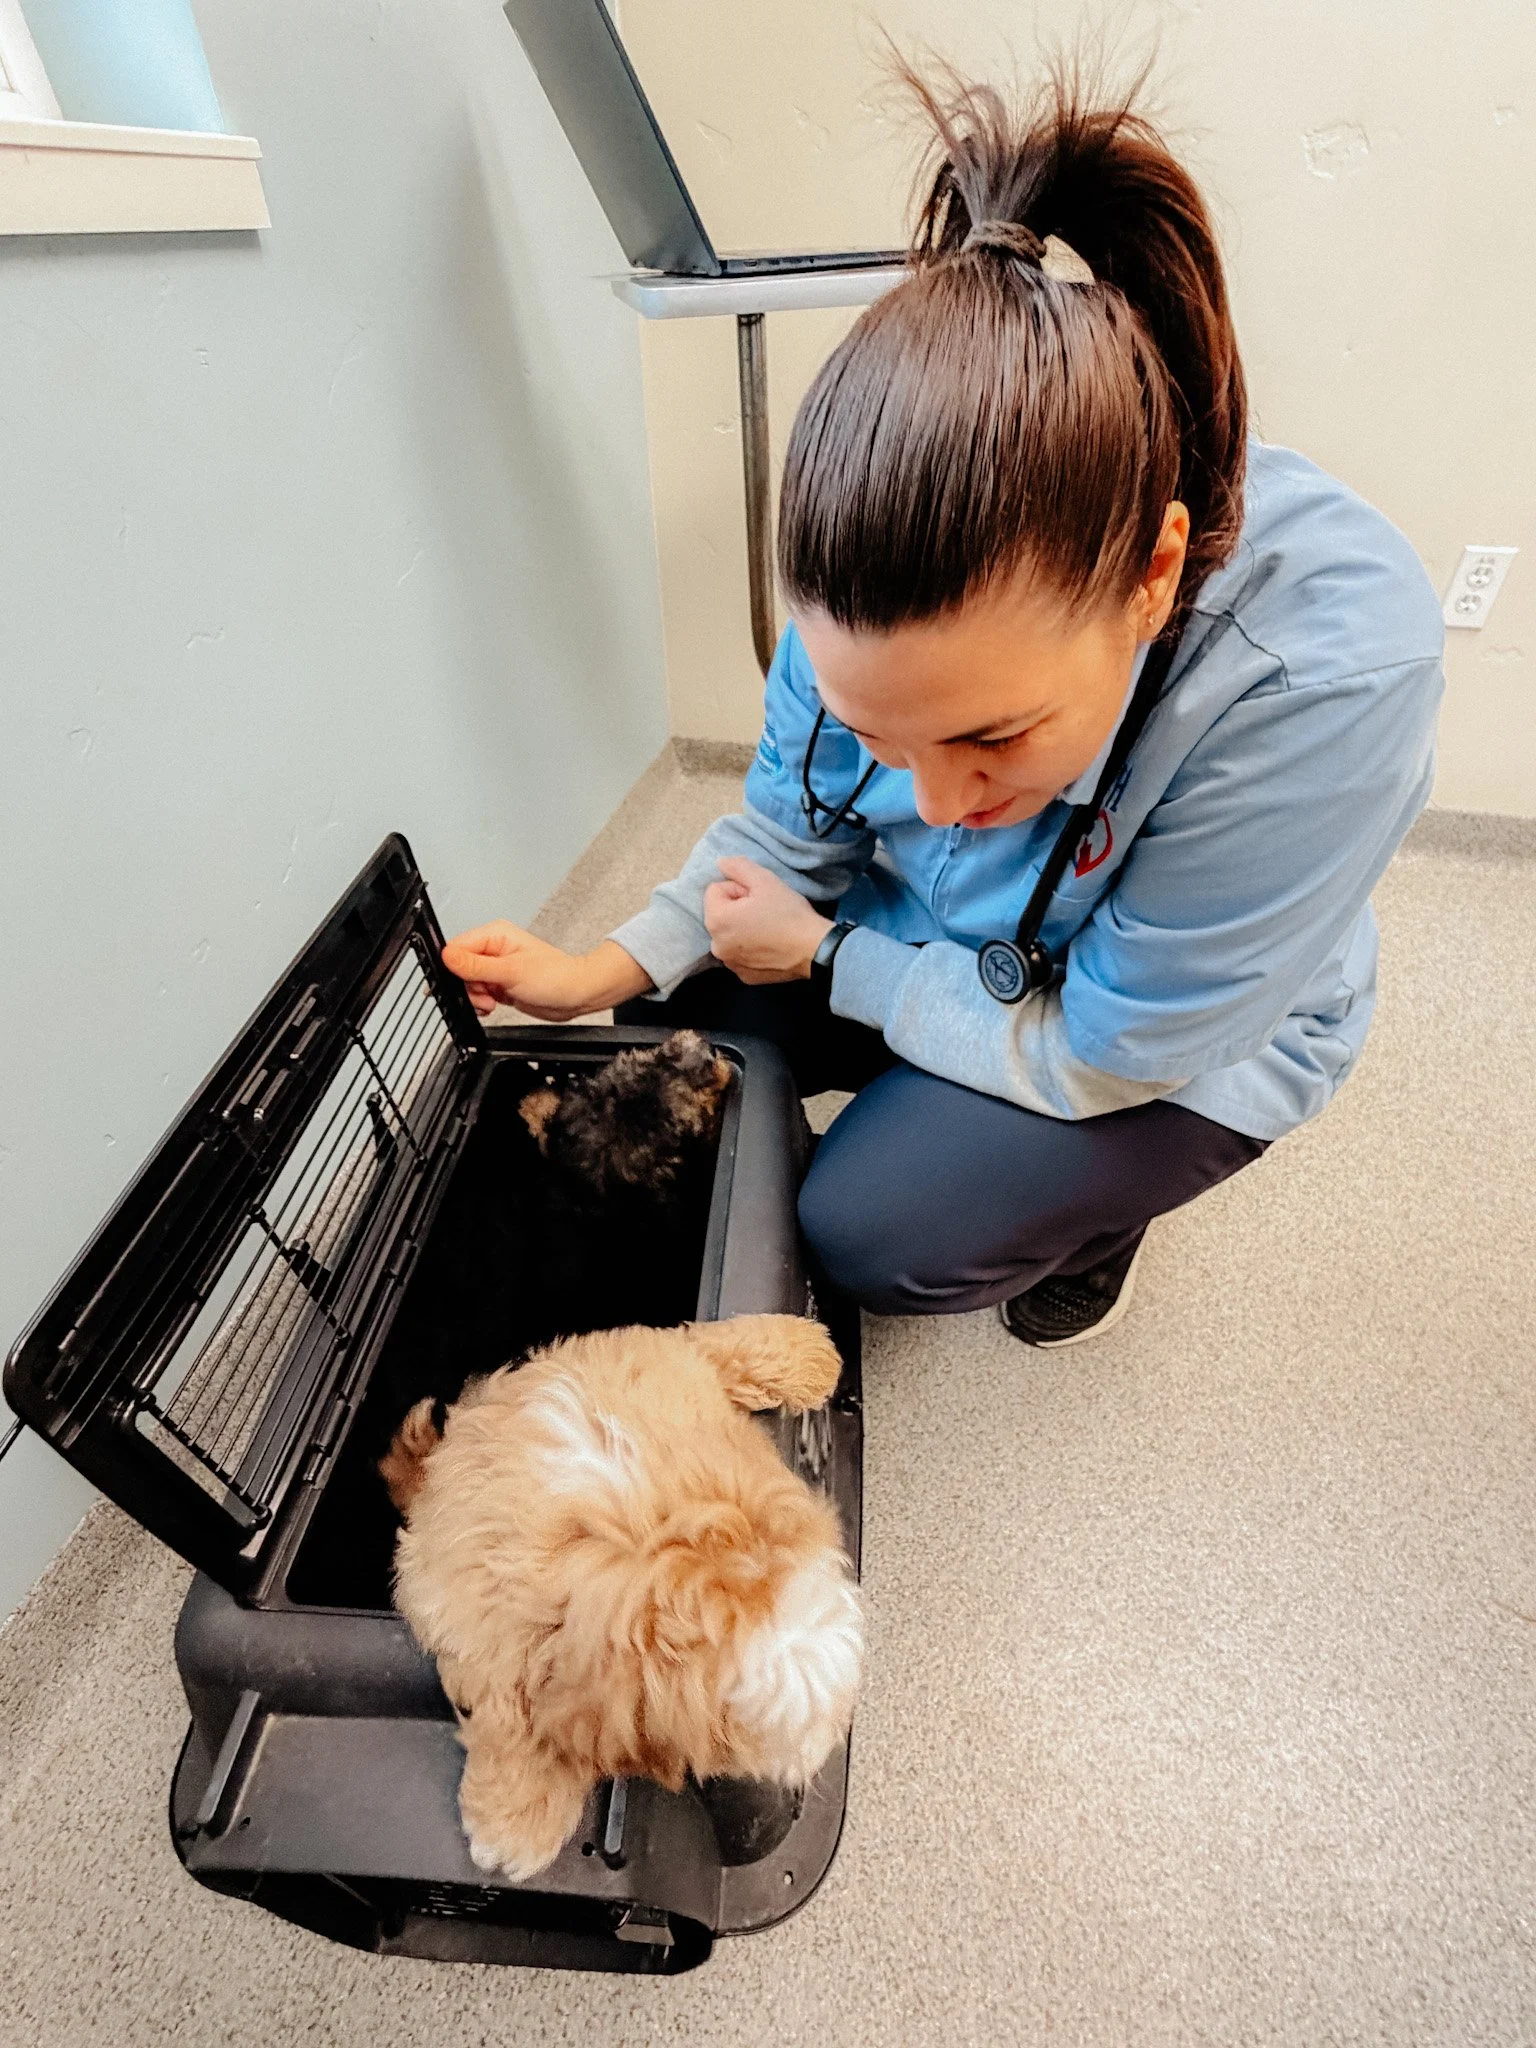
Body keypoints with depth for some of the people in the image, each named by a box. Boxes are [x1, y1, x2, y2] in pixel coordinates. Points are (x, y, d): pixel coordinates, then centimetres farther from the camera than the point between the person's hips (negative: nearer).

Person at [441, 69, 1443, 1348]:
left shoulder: (1332, 669, -38)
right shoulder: (882, 572, -24)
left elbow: (1105, 1049, -28)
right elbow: (794, 826, -7)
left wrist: (829, 959, -20)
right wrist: (603, 971, -18)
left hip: (1188, 1036, -4)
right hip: (951, 943, 5)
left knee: (873, 1232, -20)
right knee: (676, 998, -2)